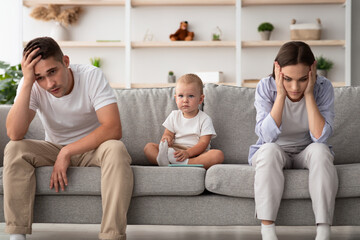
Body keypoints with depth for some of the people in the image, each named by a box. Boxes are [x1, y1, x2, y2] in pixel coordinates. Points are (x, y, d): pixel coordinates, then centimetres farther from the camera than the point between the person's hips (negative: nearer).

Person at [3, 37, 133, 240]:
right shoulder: (32, 86, -16)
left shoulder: (92, 76, -21)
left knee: (116, 149, -35)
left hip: (92, 147, -2)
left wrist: (67, 152, -31)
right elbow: (14, 134, -30)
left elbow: (113, 129, -30)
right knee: (14, 149, -25)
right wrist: (27, 83, -34)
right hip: (54, 148, 2)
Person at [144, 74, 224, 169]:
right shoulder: (174, 116, 14)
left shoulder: (205, 119, 1)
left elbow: (203, 143, -8)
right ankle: (165, 162, -44)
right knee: (149, 147, -13)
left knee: (218, 155, -31)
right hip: (174, 151, 3)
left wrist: (188, 153, -27)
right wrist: (166, 138, -17)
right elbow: (168, 133, 11)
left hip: (196, 154, -3)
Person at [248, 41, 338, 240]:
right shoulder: (266, 87, -17)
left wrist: (308, 95, -28)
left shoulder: (323, 87, -16)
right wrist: (281, 95, -31)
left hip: (307, 153, 1)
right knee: (270, 150, -34)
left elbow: (320, 137, -26)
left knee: (320, 150, -32)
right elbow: (267, 136, -28)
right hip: (274, 155, -1)